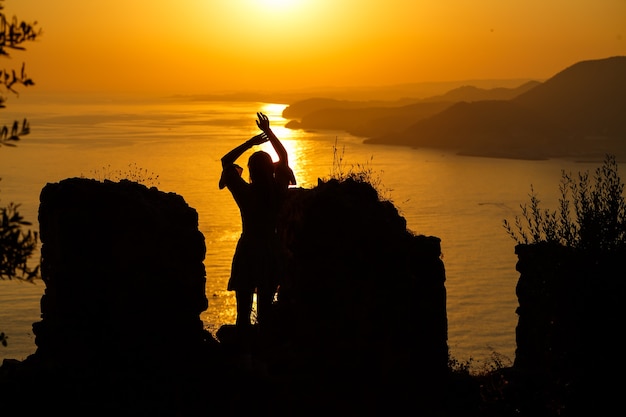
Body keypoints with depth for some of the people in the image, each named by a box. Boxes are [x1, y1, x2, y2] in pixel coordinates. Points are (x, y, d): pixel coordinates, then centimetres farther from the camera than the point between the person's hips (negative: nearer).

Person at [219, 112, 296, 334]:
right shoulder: (278, 192, -9)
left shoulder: (245, 192, -14)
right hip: (271, 250, 2)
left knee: (243, 304, 5)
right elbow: (284, 157, 6)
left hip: (247, 248, -2)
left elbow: (226, 161, -1)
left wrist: (249, 143, -1)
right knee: (265, 304, 11)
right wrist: (268, 131, 9)